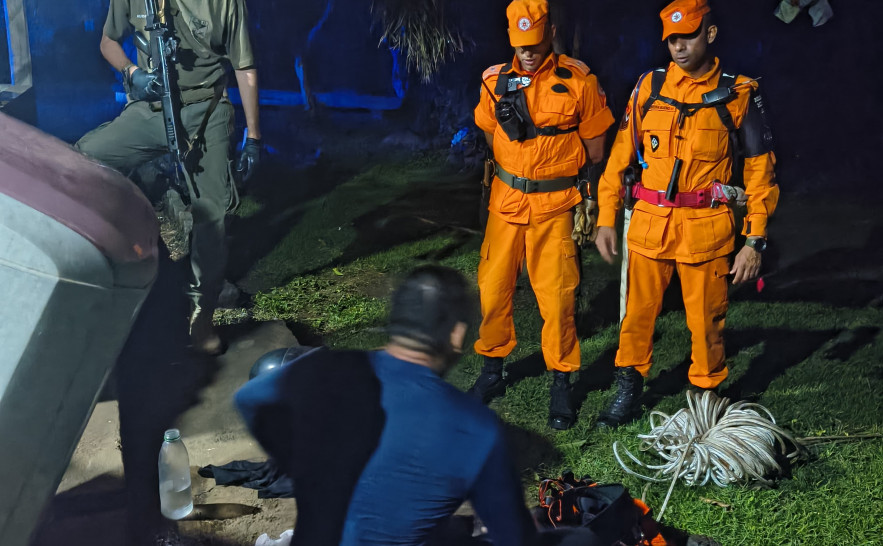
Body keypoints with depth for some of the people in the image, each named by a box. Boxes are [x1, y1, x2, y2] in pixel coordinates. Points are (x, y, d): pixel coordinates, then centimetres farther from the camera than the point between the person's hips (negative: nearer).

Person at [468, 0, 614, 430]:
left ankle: (561, 383, 16)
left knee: (556, 298, -1)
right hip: (506, 201, 3)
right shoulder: (495, 82, 2)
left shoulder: (578, 82, -6)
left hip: (555, 205, -3)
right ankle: (492, 371, 27)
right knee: (492, 290, 7)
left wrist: (589, 206, 2)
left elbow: (595, 149, 1)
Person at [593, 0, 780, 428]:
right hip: (649, 224, 2)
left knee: (706, 321, 5)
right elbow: (621, 154, 10)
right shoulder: (649, 87, 5)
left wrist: (755, 241, -3)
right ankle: (628, 393, 26)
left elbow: (760, 169, 1)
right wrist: (606, 218, 6)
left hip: (706, 227, -2)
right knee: (637, 313, 9)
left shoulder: (738, 95, -1)